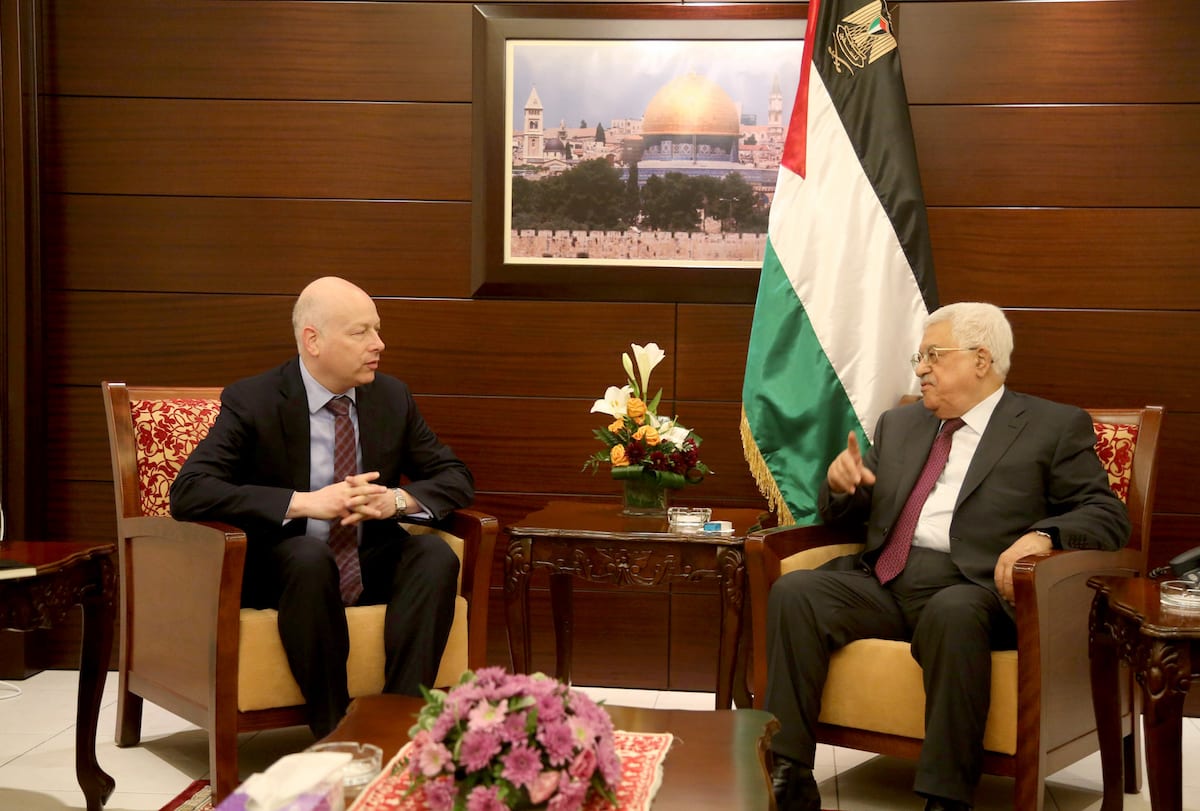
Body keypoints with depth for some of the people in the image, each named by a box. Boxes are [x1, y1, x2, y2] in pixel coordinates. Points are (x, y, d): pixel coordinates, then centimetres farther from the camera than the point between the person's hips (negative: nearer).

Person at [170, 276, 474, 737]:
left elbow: (456, 478, 7)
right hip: (283, 571, -4)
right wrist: (305, 503, -31)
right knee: (310, 556, -37)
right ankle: (334, 734, -28)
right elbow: (187, 493, -22)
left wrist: (397, 500, -17)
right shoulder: (251, 402, -11)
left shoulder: (392, 397, 2)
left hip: (371, 566, 4)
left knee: (436, 554, -25)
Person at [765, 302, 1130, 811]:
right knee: (793, 591, -22)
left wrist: (1043, 534, -20)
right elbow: (843, 516, 26)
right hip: (881, 583, 5)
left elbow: (1107, 516, 0)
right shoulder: (898, 424, 23)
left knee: (953, 613, -38)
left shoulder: (1055, 427, 8)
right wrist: (841, 484, 2)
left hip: (967, 592, -5)